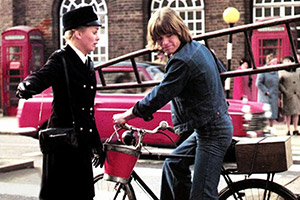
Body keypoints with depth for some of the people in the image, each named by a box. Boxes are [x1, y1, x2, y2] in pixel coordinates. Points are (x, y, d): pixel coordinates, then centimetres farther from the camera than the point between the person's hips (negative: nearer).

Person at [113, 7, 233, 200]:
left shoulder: (182, 61, -22)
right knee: (174, 164, 22)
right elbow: (221, 72, 22)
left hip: (212, 133, -11)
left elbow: (159, 96, -20)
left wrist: (127, 115, -9)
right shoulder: (200, 47, 8)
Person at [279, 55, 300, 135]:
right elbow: (279, 83, -5)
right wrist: (284, 91, -13)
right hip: (288, 96, -3)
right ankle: (288, 130, 7)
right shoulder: (282, 73, 2)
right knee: (288, 113, 0)